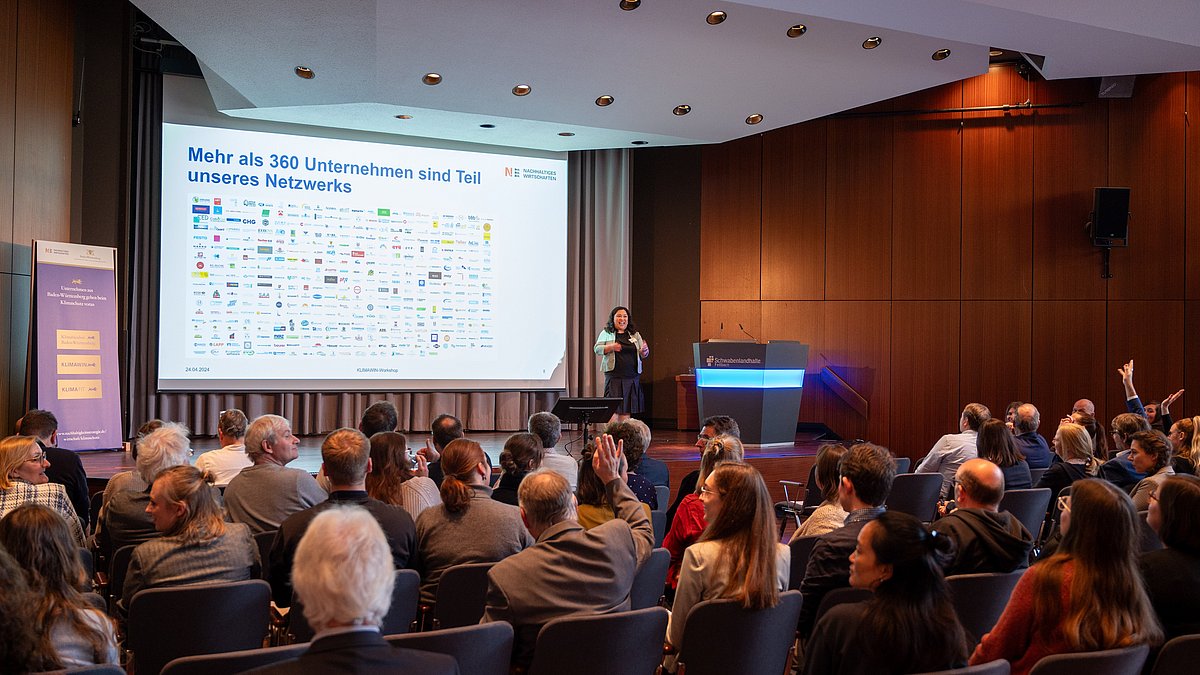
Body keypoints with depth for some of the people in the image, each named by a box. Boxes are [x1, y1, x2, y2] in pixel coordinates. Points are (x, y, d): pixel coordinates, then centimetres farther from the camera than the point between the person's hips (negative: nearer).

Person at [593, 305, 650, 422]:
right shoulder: (606, 333, 7)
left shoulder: (635, 334, 15)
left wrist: (644, 351, -11)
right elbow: (597, 349, -3)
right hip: (614, 377, -3)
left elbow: (643, 355, 13)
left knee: (626, 411, 4)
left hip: (632, 378, 3)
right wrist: (611, 347, -21)